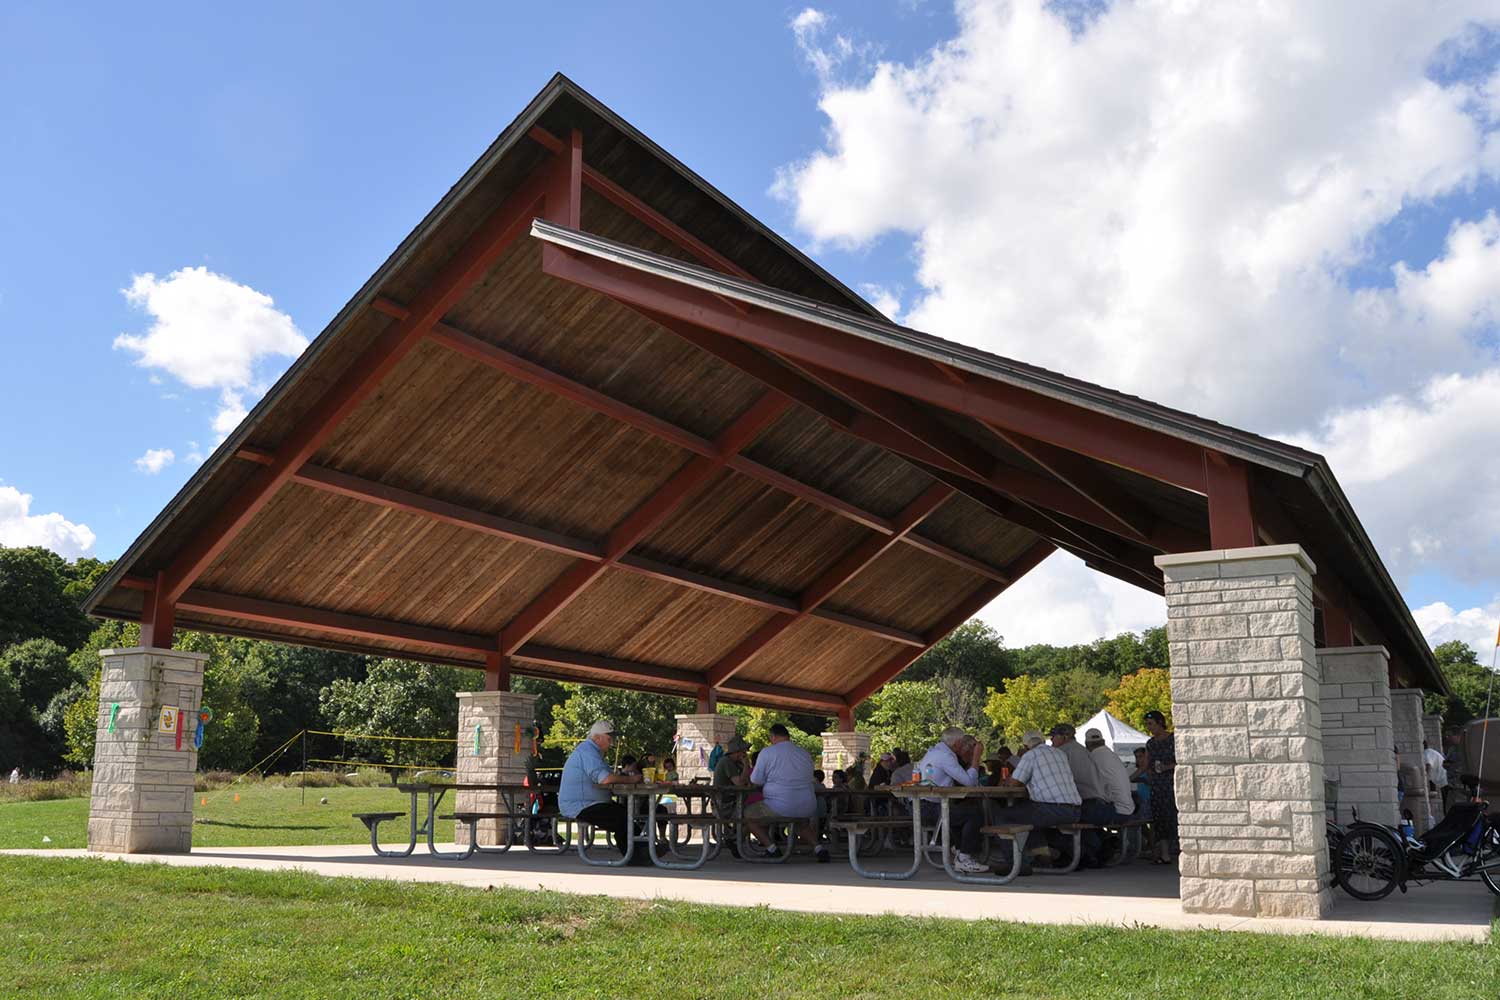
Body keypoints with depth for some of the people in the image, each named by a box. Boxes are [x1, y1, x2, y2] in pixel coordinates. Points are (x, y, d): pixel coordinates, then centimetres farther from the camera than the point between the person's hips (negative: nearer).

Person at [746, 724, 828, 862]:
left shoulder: (766, 752, -6)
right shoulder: (806, 754, 10)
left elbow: (755, 781, -1)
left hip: (779, 808, -6)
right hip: (807, 809, 6)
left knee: (747, 814, 14)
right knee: (802, 824, 38)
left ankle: (771, 847, 1)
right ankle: (817, 846, 11)